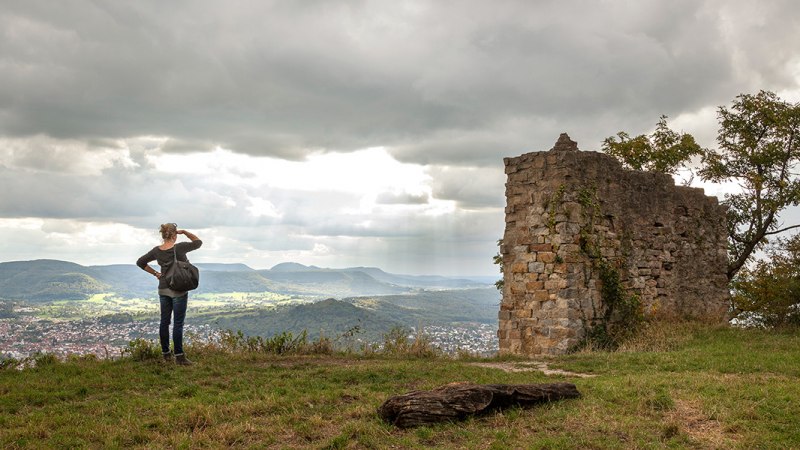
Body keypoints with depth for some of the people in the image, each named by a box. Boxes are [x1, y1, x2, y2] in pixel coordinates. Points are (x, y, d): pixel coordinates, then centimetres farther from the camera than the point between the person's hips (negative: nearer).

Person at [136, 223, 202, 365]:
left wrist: (155, 273, 13)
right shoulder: (179, 247, -15)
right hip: (178, 290, -6)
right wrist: (185, 232, 1)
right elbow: (198, 242, -2)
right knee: (178, 323, -3)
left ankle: (166, 354, 18)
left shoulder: (157, 250, 2)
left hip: (163, 289, 6)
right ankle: (179, 356, -2)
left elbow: (140, 262, 11)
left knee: (164, 322, 11)